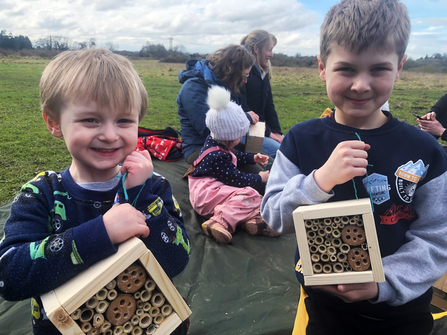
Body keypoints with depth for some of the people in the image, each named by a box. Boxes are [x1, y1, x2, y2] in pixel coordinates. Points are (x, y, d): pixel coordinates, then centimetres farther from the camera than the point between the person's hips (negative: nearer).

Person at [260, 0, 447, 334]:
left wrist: (383, 282, -22)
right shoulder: (302, 140, -12)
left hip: (403, 308, 1)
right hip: (323, 301, 0)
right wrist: (320, 179, -29)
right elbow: (274, 218, -13)